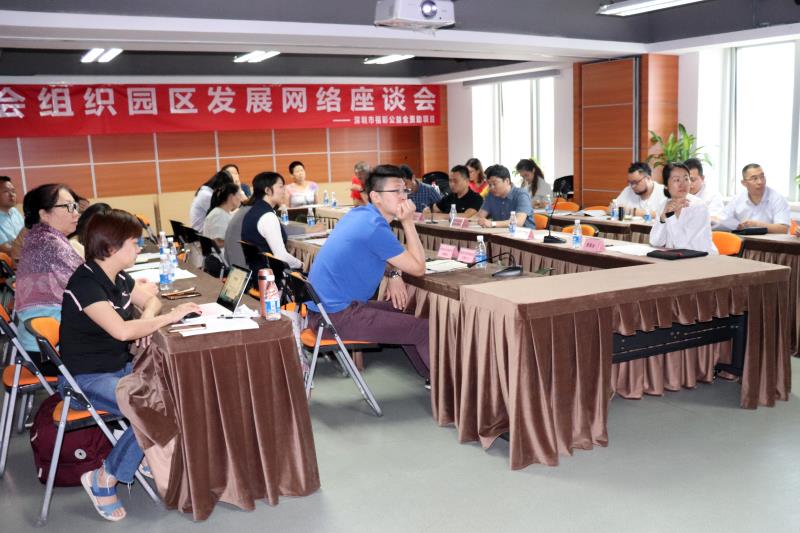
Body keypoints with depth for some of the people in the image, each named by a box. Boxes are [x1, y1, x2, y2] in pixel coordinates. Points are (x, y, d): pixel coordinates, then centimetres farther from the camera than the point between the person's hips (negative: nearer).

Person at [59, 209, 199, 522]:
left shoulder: (118, 278, 3)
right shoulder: (85, 283, -23)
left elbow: (151, 299, 19)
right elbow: (121, 330, -35)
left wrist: (147, 322, -4)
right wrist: (170, 317, -24)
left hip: (120, 367, 8)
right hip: (87, 379, -8)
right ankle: (103, 479, -7)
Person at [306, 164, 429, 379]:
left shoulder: (360, 214, 8)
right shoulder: (375, 228, -21)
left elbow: (393, 254, 24)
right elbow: (418, 268, -11)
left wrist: (395, 274, 5)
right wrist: (408, 222, -9)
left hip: (323, 306, 10)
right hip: (336, 315, -10)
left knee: (400, 313, 26)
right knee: (425, 330, -8)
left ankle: (430, 374, 36)